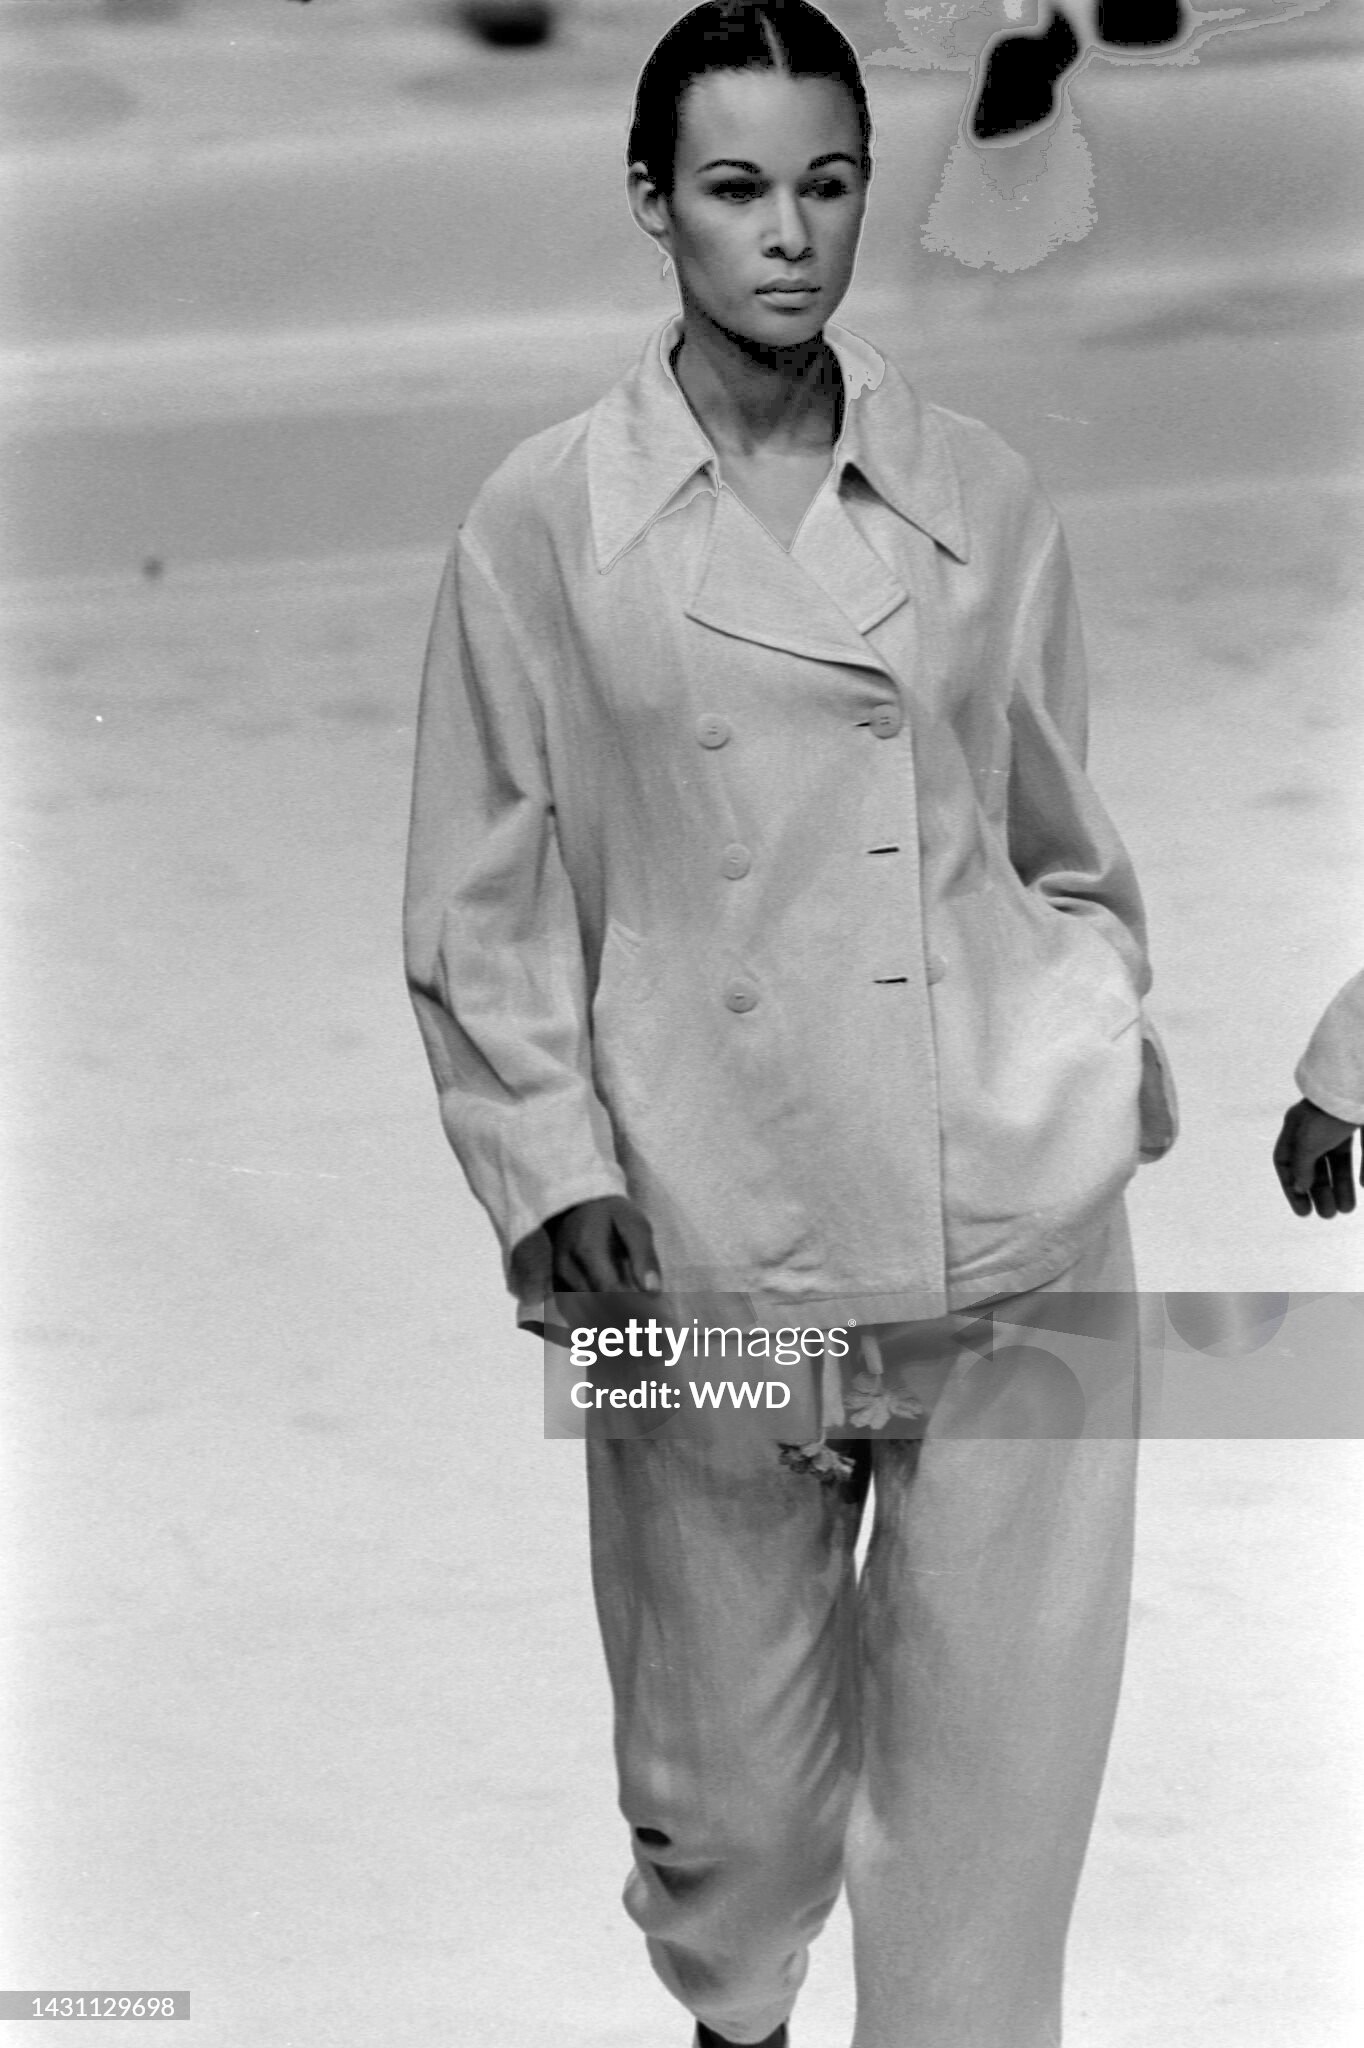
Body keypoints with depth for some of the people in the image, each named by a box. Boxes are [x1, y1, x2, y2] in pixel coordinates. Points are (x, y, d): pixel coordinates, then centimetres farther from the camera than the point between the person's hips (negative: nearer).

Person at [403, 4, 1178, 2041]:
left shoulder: (983, 498, 5)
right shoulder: (542, 528, -1)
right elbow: (482, 903, 3)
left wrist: (1111, 1044, 9)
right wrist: (550, 1164, -7)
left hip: (1017, 1206, 1)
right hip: (714, 1241, -1)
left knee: (1003, 1725, -1)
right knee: (733, 1755, 11)